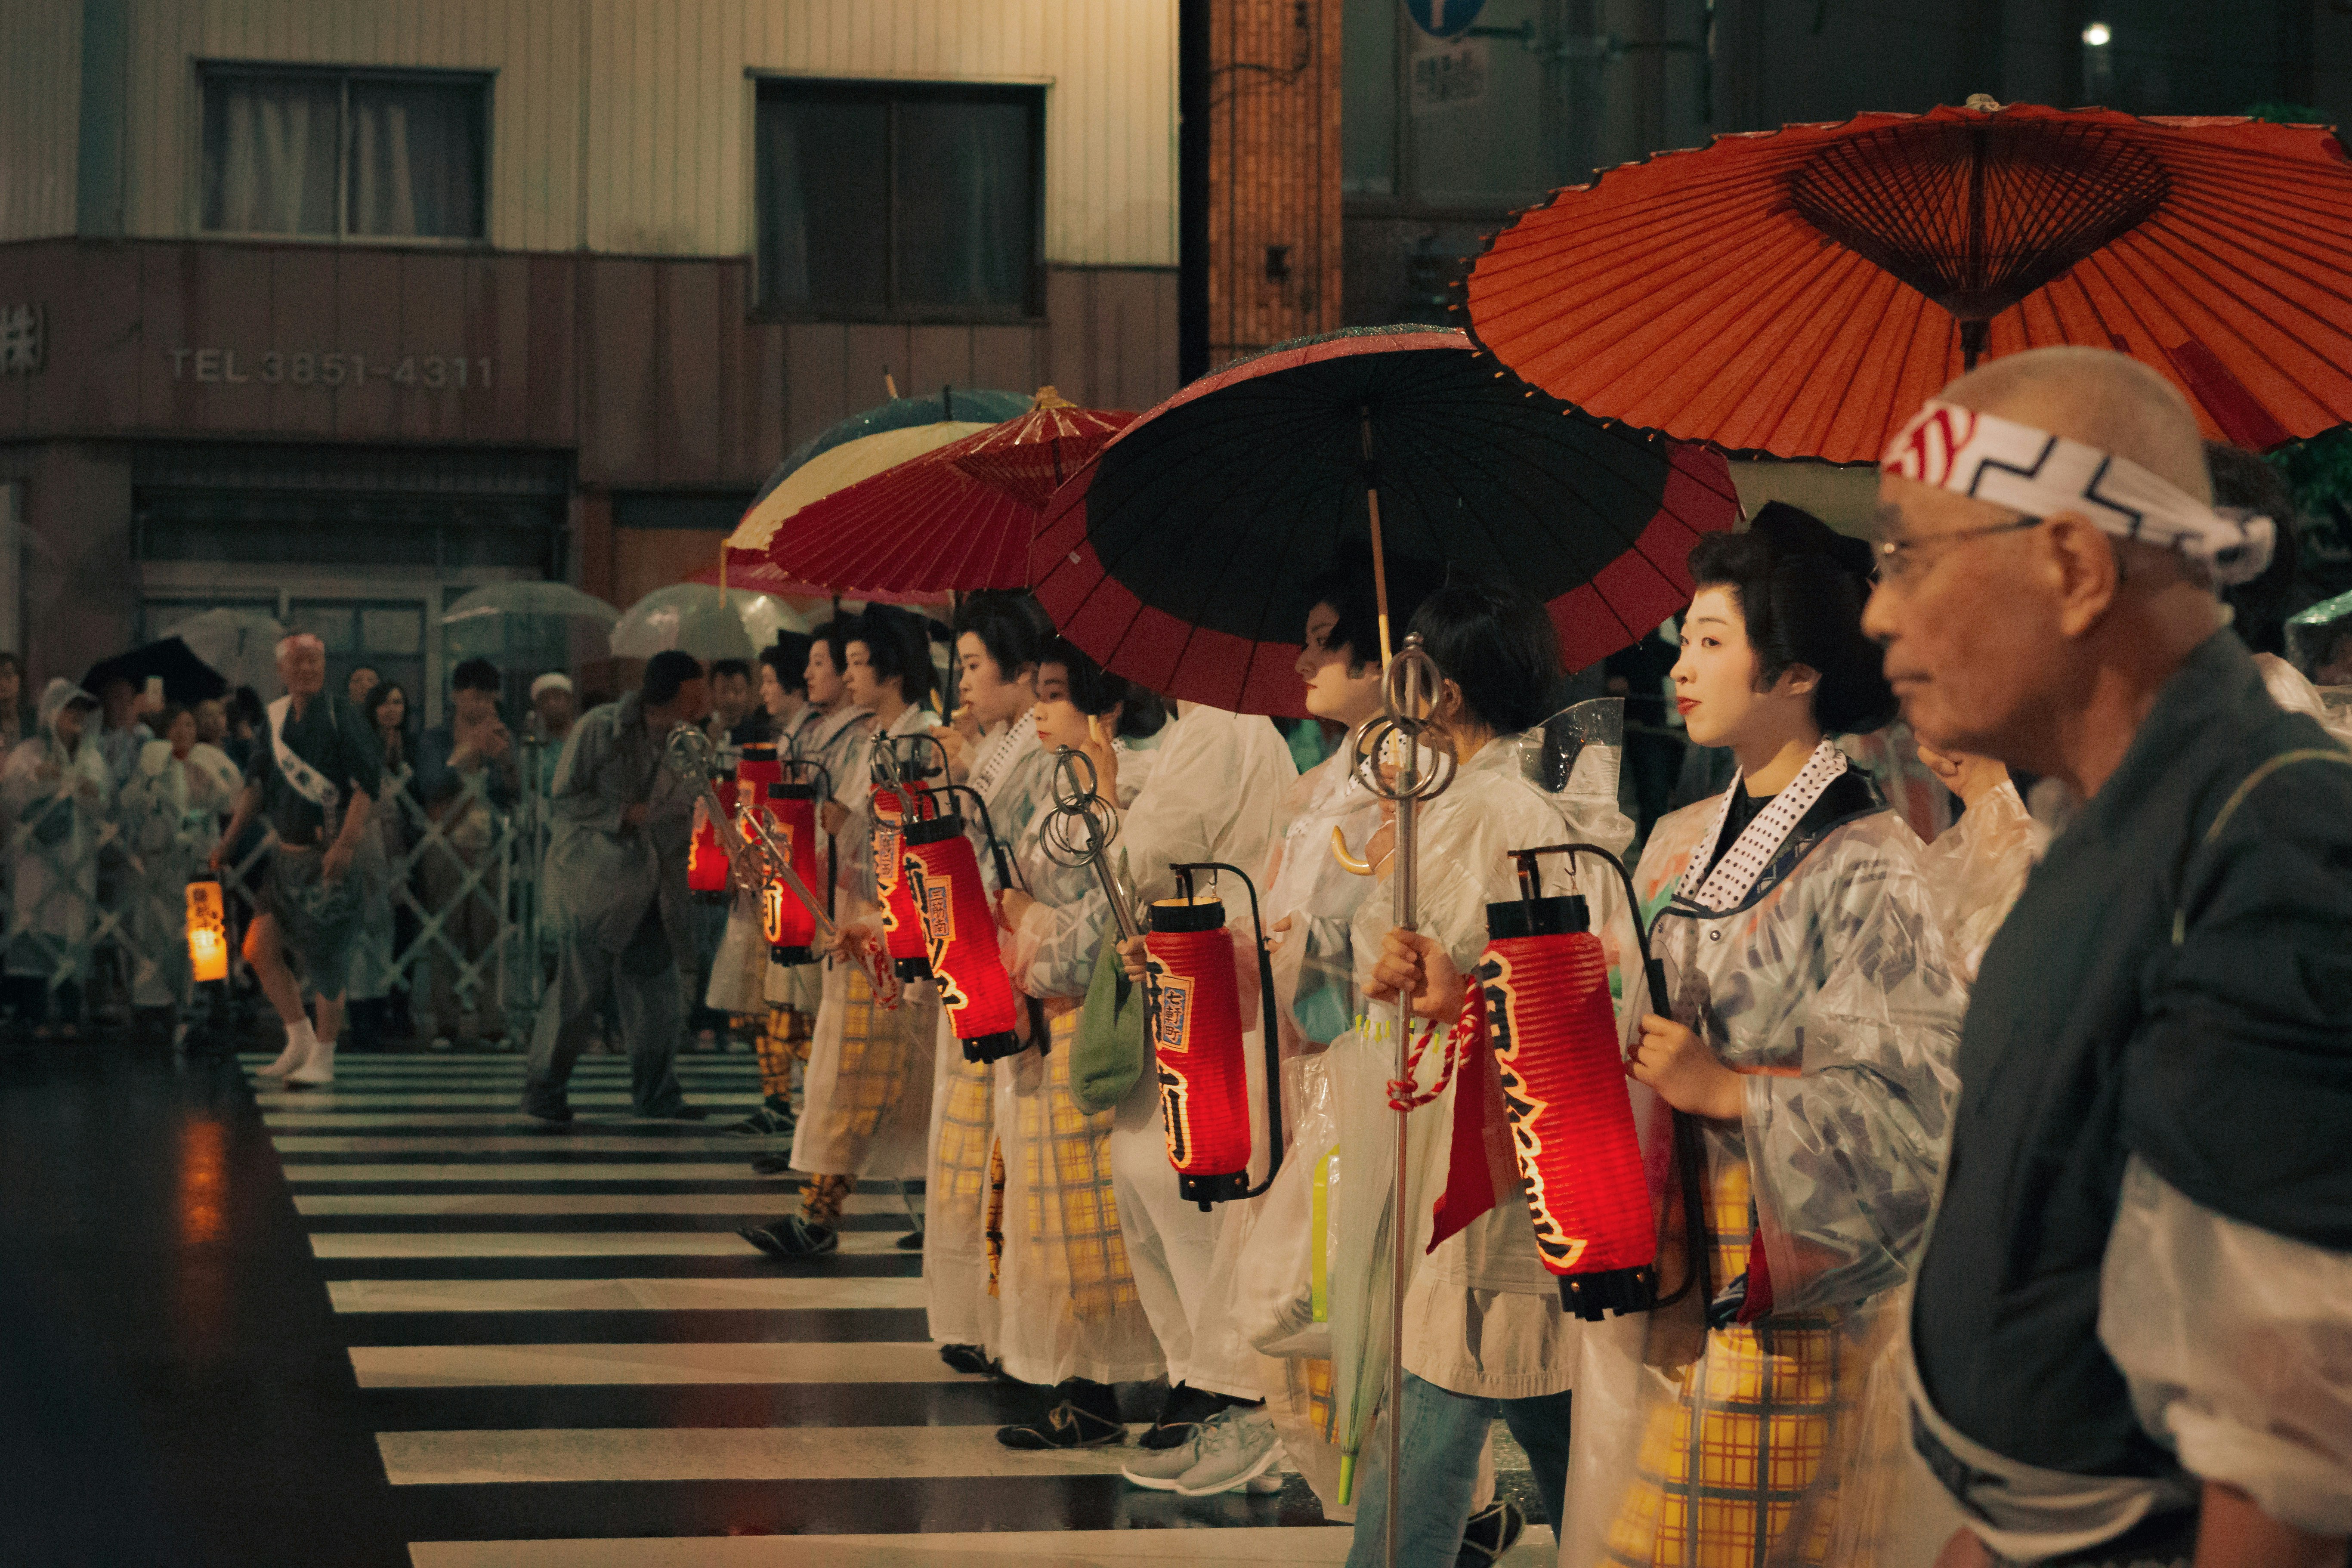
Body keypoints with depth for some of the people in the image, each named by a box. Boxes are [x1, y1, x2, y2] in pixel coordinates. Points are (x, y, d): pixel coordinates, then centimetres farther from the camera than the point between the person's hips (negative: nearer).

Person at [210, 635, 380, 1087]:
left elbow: (366, 783, -17)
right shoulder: (276, 717, 9)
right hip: (286, 854, 7)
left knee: (326, 962, -3)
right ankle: (300, 1040, 19)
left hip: (328, 857, -7)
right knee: (260, 950, 4)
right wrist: (229, 838, 17)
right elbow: (258, 783, 20)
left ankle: (322, 1058, 9)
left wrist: (346, 843, -26)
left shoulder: (341, 719, -11)